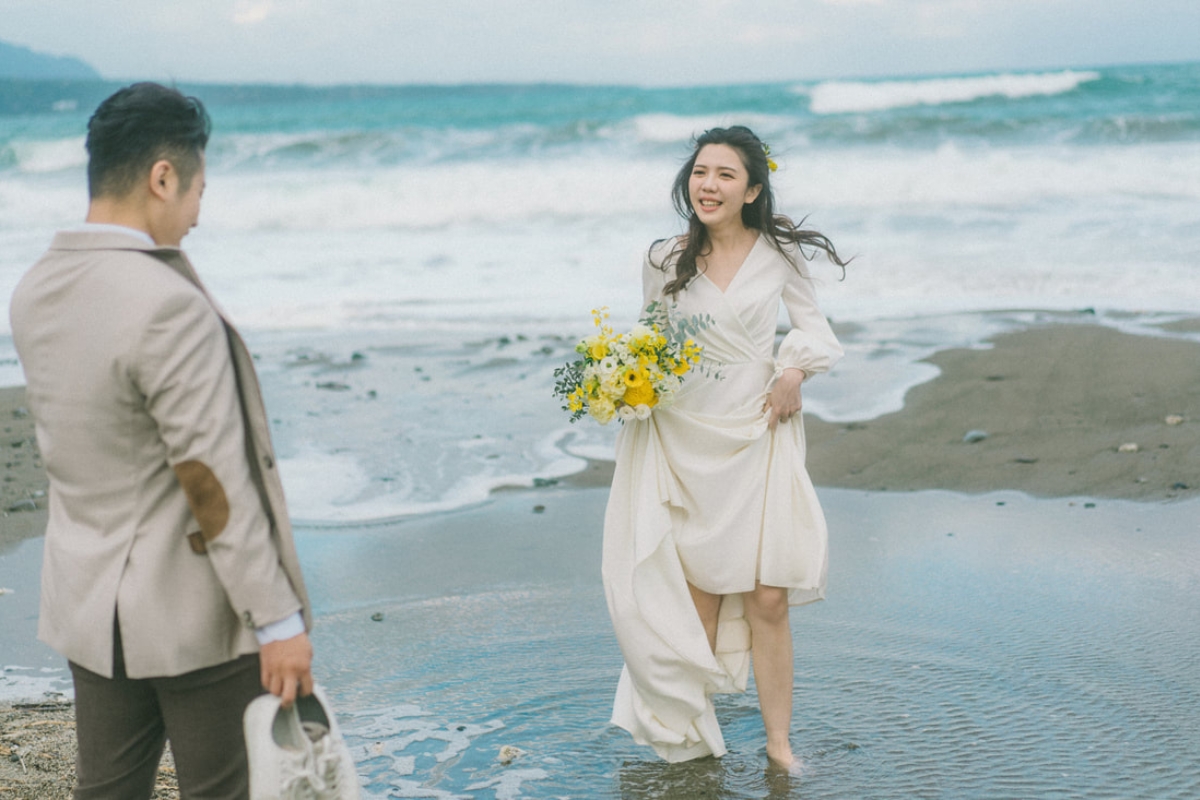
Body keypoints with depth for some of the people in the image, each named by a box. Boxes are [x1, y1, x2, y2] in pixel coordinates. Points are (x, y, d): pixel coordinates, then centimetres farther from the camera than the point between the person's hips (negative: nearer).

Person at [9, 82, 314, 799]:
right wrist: (278, 619, -16)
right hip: (195, 617, -8)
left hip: (90, 607, 8)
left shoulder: (36, 292, 1)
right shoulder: (170, 308, -24)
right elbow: (215, 483, -23)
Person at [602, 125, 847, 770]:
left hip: (759, 433, 0)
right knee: (698, 594, 5)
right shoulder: (665, 260, 1)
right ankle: (691, 731, 23)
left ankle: (778, 739, 13)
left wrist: (796, 369, -8)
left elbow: (811, 321, 11)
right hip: (685, 439, 1)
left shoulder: (779, 252, 0)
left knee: (768, 597, -3)